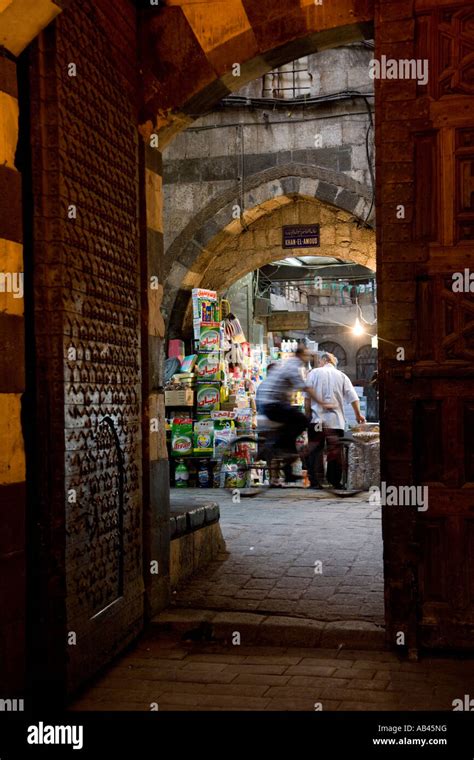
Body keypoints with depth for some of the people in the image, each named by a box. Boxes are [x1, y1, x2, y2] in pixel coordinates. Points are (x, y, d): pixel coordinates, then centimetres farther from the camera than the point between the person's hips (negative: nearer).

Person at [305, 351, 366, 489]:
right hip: (335, 420, 1)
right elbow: (353, 398, 7)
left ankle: (315, 481, -2)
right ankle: (335, 481, 7)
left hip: (317, 418, -1)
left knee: (315, 451, 1)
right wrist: (358, 415, 17)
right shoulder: (341, 376, 9)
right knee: (335, 451, 6)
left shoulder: (314, 373, 5)